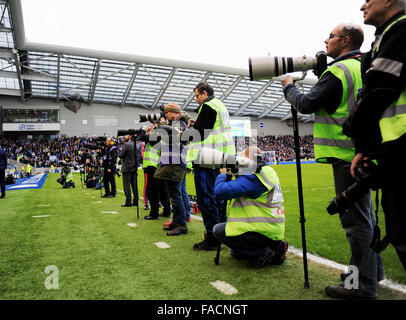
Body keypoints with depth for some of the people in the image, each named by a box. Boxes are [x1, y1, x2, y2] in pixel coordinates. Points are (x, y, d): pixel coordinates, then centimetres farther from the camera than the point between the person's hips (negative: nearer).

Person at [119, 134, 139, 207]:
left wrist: (120, 151, 6)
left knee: (126, 185, -3)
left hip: (127, 168, -7)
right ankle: (135, 201, 13)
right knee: (134, 185, 10)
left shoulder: (126, 144, -12)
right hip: (134, 167, 7)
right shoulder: (135, 144, 9)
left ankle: (128, 202, -3)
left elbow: (120, 155, -12)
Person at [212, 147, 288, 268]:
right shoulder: (267, 171, 12)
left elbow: (220, 191, -25)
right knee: (235, 252, 24)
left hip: (265, 230, -10)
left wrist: (222, 174, -5)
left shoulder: (252, 176, -20)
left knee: (218, 230, -5)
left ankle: (263, 253, -6)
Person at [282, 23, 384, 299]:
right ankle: (373, 270, 32)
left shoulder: (338, 71, -13)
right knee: (365, 215, 18)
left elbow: (306, 104, -13)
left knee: (356, 220, -4)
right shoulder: (363, 68, 16)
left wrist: (289, 86, 5)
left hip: (347, 155, -10)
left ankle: (363, 286, 6)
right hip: (362, 153, 10)